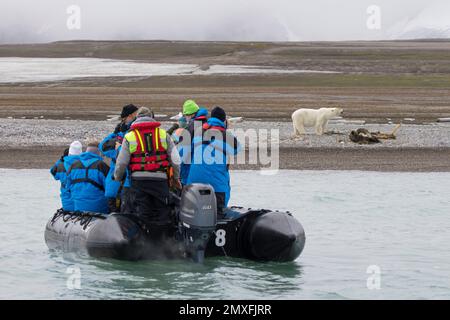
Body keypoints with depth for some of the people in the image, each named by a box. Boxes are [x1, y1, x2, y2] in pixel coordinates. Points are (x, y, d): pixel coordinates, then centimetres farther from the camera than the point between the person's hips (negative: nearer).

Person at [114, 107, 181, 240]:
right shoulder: (163, 134, 8)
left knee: (140, 214, 1)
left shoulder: (129, 137, 6)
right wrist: (176, 178, 17)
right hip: (160, 179, 0)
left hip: (138, 180, 0)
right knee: (162, 214, 5)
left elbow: (121, 163, 1)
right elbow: (175, 160, 4)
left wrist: (117, 179, 17)